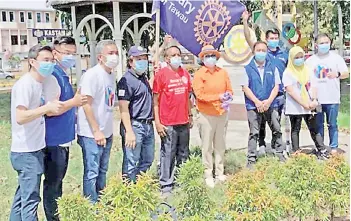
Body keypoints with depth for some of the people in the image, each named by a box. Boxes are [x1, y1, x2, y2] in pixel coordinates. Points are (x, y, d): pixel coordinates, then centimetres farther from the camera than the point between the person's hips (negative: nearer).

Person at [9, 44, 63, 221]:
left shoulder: (39, 83, 12)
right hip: (27, 151, -9)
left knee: (22, 196, 17)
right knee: (31, 199, -3)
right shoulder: (25, 84, -16)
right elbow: (20, 117, -25)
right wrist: (47, 108, -26)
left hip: (34, 149, 9)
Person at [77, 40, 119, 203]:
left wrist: (109, 130, 15)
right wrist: (96, 131, -18)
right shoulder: (92, 74, -15)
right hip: (92, 134, -8)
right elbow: (86, 105, -18)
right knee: (92, 173, 1)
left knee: (102, 171, 17)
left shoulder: (112, 75, 10)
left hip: (106, 133, 8)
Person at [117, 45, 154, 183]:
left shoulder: (143, 77, 13)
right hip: (135, 126, -9)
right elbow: (123, 108, -18)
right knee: (131, 164, -3)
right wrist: (129, 131, -22)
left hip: (148, 125, 9)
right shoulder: (126, 80, -13)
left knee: (147, 161, 17)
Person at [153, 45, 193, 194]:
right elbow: (155, 100, -7)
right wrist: (157, 122, -11)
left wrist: (190, 115, 16)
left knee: (184, 154, 15)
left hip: (184, 122, 6)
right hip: (168, 124, -6)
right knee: (168, 155, 1)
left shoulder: (185, 73, 10)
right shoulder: (161, 74, -6)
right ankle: (166, 185, 13)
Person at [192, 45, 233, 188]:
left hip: (222, 113, 4)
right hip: (206, 115, -4)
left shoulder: (223, 73, 6)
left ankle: (220, 173, 24)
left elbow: (229, 90, 10)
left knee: (220, 145, 12)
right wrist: (218, 97, -17)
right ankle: (208, 175, 12)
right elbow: (200, 95, -13)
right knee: (207, 146, 1)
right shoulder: (199, 74, -6)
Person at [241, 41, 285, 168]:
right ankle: (251, 159, 4)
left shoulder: (273, 68, 10)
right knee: (253, 133, 0)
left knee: (277, 130, 7)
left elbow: (276, 86, 5)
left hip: (271, 104, 2)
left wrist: (268, 101, -10)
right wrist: (257, 102, -12)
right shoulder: (248, 69, 4)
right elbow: (245, 87, -2)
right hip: (253, 106, -2)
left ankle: (280, 155, 20)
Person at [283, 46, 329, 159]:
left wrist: (314, 100, -11)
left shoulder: (308, 70, 12)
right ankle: (296, 153, 8)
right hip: (295, 107, -3)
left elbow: (313, 86, 7)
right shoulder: (288, 73, -2)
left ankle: (322, 151, 3)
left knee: (314, 129, 3)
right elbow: (290, 91, -11)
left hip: (309, 106, 3)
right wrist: (303, 104, -16)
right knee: (295, 130, 4)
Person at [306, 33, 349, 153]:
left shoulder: (336, 57, 4)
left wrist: (337, 74, -22)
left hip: (332, 98, -2)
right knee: (318, 124, 9)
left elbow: (346, 74, -1)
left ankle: (334, 147, 13)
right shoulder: (310, 60, 9)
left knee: (332, 124, 5)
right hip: (316, 99, 2)